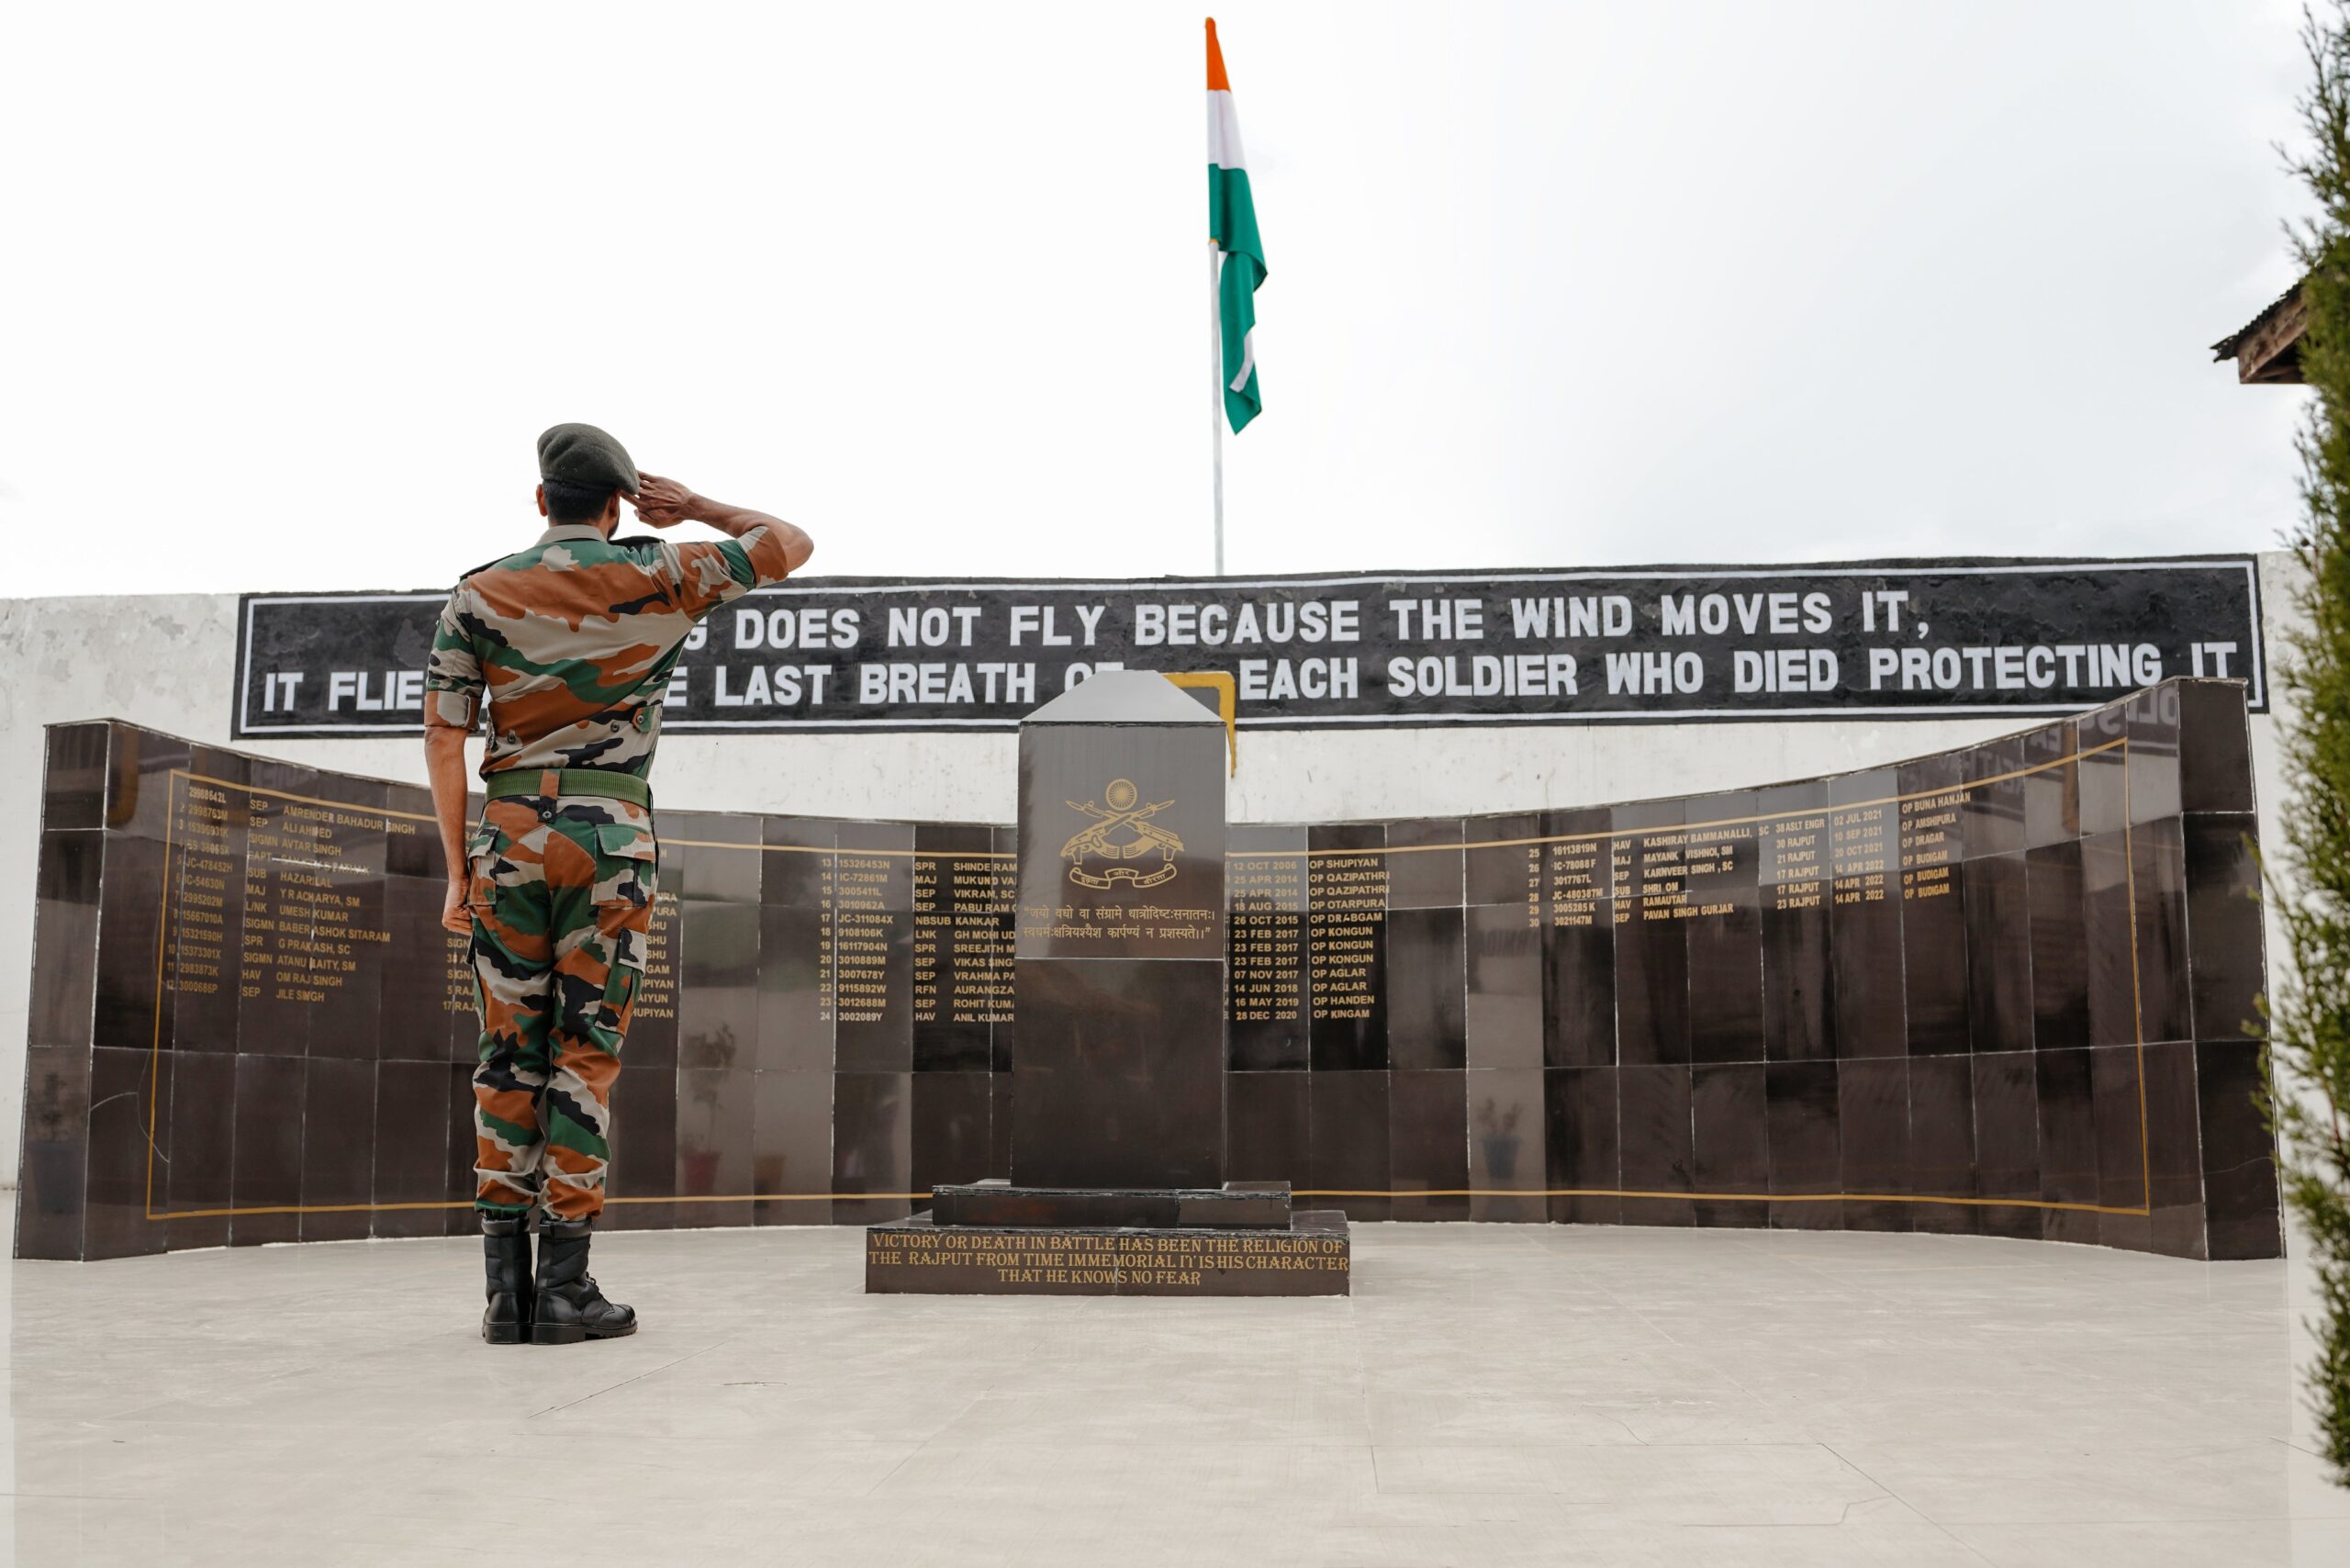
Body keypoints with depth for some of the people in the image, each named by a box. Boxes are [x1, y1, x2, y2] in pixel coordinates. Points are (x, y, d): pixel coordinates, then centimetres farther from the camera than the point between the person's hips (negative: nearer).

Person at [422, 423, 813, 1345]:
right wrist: (694, 508, 23)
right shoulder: (657, 578, 4)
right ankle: (565, 1286, 0)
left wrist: (456, 872, 5)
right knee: (587, 1055, 1)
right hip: (612, 836, -2)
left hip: (510, 833, 2)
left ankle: (506, 1289, 5)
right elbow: (789, 546, 13)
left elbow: (443, 734, 2)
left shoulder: (478, 596, 8)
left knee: (509, 1057, 7)